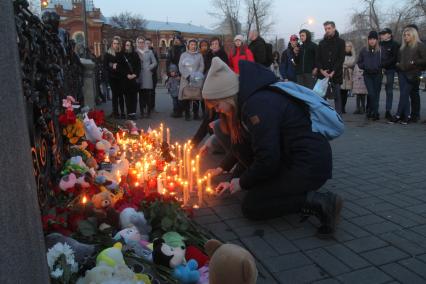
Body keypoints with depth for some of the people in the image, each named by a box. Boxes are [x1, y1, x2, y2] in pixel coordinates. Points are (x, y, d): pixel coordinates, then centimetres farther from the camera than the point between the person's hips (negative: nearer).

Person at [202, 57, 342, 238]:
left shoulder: (258, 105, -23)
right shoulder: (249, 100, 8)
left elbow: (268, 160, -25)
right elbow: (240, 143, 19)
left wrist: (242, 183, -9)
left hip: (310, 165, -10)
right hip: (291, 157, 10)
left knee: (250, 207, -5)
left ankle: (318, 202, -8)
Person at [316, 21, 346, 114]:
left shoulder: (340, 42, 4)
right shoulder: (322, 43, 13)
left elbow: (341, 59, -4)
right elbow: (318, 58, 8)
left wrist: (333, 72, -13)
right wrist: (322, 70, -8)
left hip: (336, 74, -2)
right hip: (323, 74, 3)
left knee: (337, 97, 1)